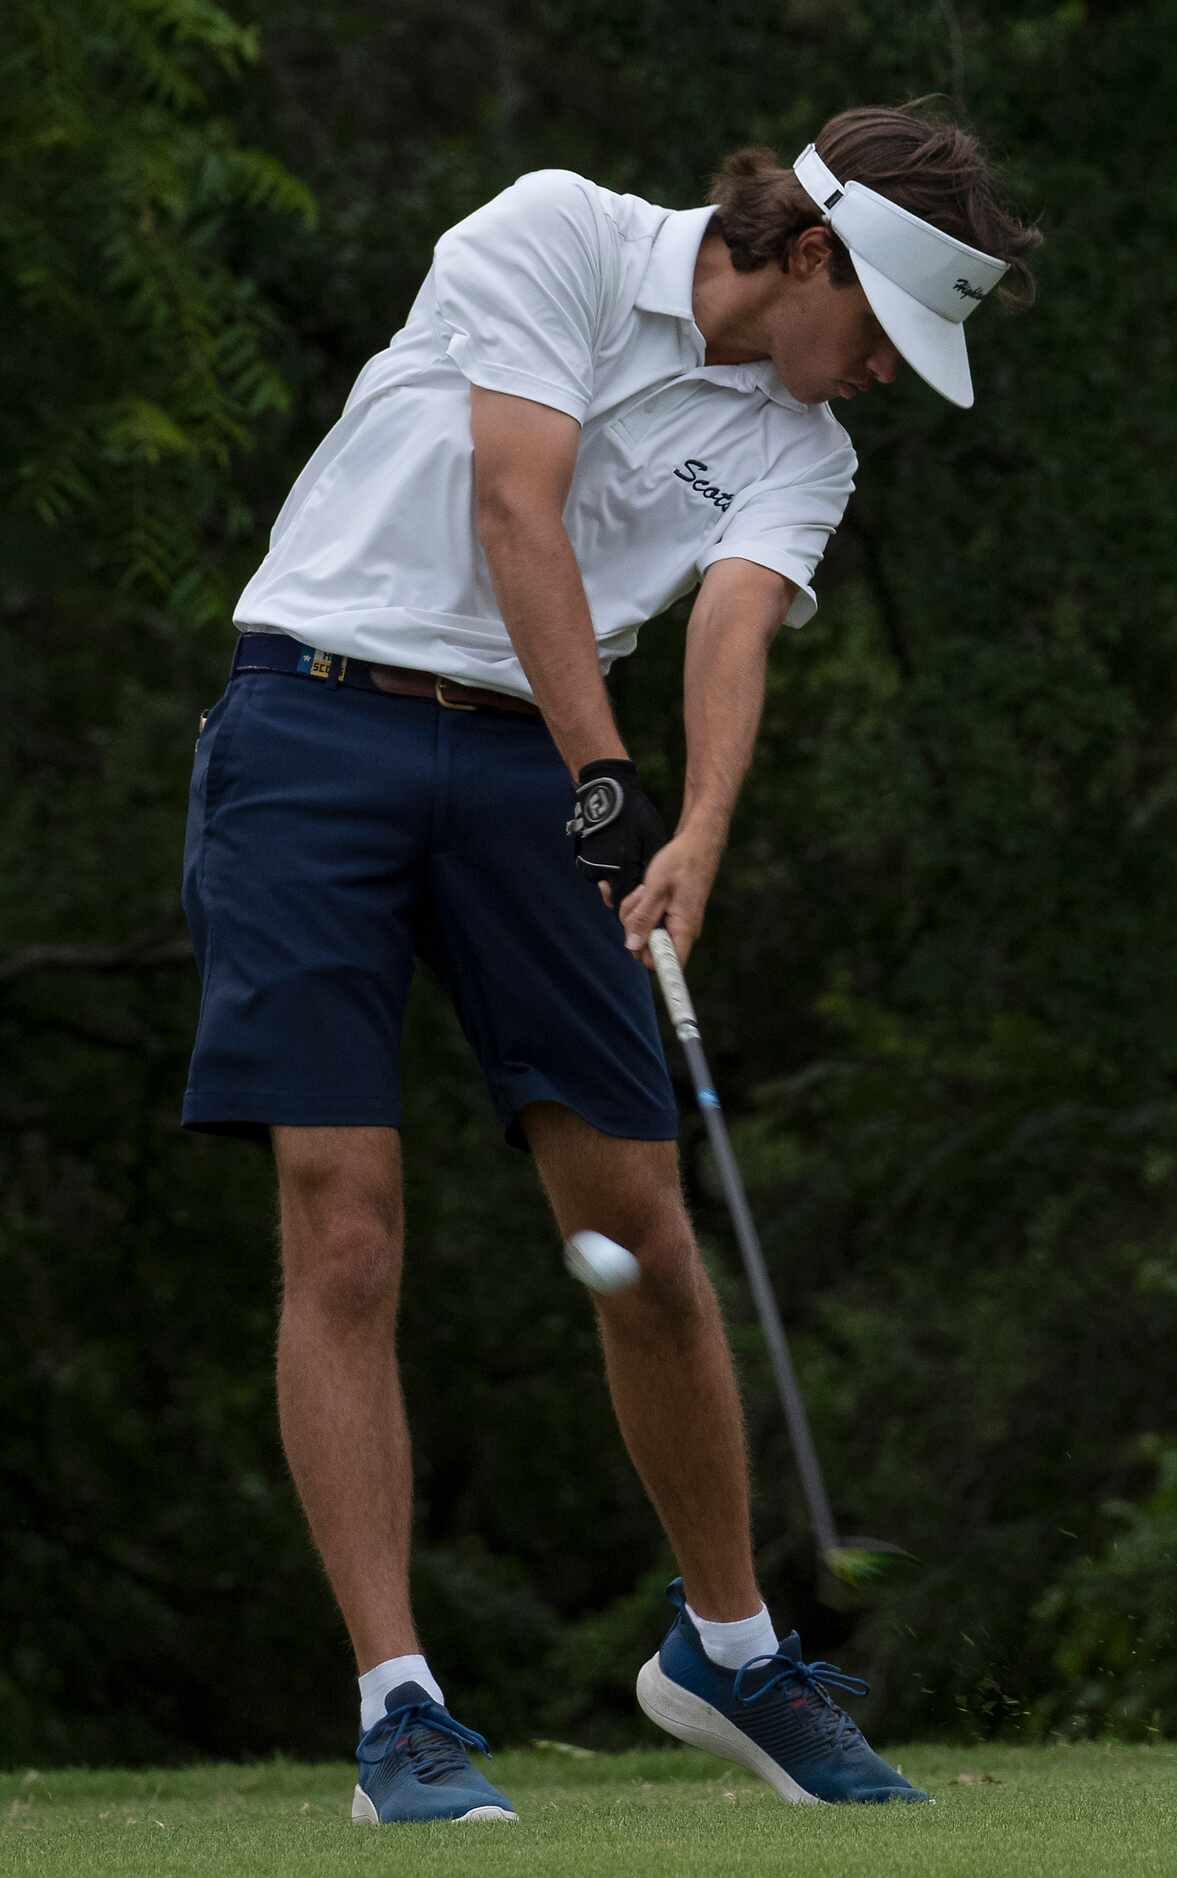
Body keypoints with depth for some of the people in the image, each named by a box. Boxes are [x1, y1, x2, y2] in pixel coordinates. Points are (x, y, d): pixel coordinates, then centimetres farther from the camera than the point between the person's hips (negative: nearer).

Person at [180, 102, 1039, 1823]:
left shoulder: (799, 449, 8)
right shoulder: (560, 232, -5)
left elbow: (734, 631, -10)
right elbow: (515, 504, -15)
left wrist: (696, 847, -29)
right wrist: (606, 779, -21)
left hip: (523, 762, 5)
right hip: (324, 719, -5)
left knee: (643, 1224, 2)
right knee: (343, 1226, -11)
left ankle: (727, 1646, 22)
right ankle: (398, 1709, -10)